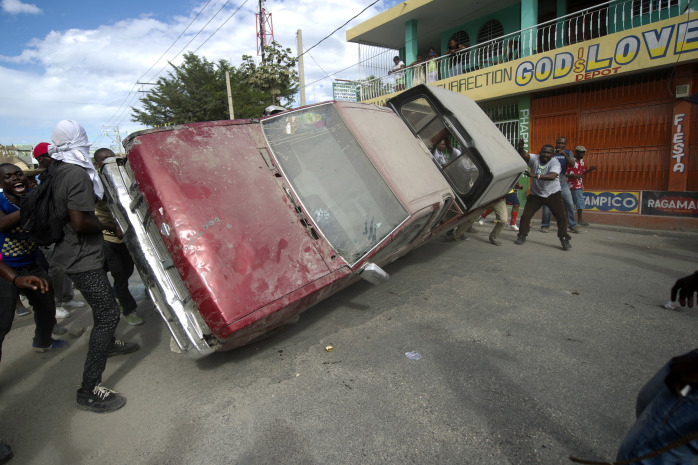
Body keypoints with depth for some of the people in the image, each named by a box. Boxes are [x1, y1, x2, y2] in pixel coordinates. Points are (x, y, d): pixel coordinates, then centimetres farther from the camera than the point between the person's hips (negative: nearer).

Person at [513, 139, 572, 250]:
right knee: (525, 216, -1)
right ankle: (522, 236, 17)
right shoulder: (535, 159, -8)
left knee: (561, 217, -6)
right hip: (535, 194, 2)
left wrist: (535, 176, -46)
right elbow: (524, 155, -28)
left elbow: (552, 176, -34)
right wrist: (520, 148, -50)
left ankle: (564, 240, 7)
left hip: (552, 194, -1)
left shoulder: (555, 163, -15)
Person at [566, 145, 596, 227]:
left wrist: (590, 170, 3)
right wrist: (575, 175, -27)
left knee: (573, 201, 10)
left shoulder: (582, 160, 13)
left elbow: (582, 172, 19)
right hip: (574, 184, -9)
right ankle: (580, 219, -8)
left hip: (580, 185, 9)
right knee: (580, 200, -12)